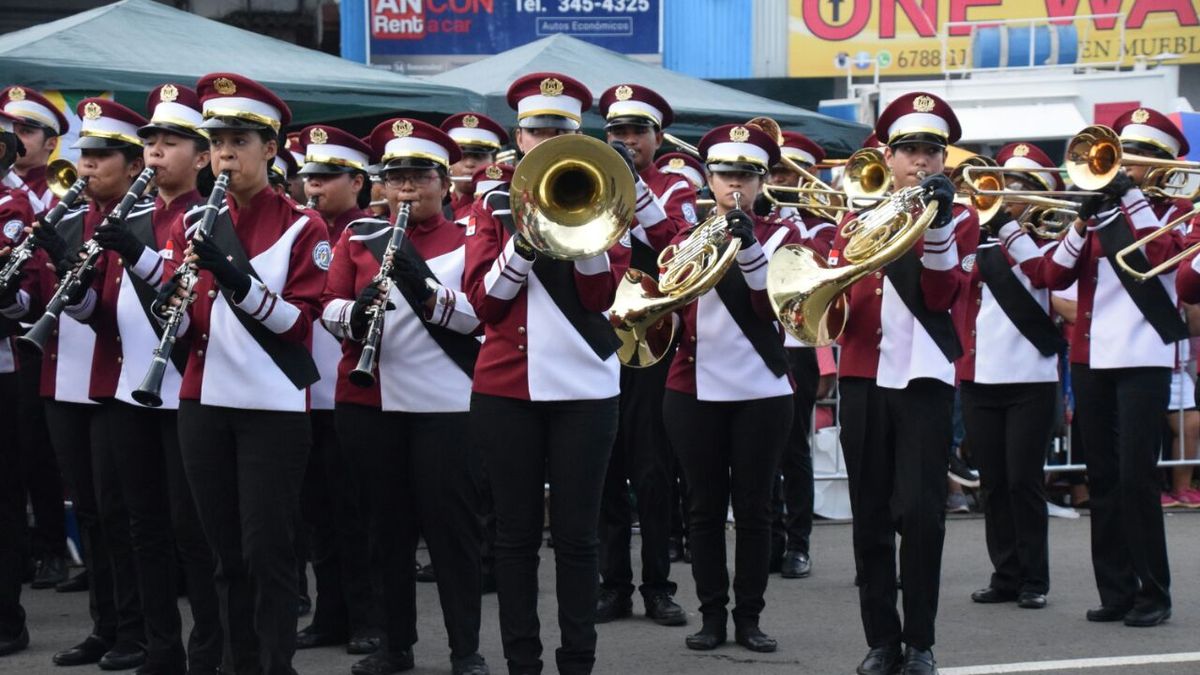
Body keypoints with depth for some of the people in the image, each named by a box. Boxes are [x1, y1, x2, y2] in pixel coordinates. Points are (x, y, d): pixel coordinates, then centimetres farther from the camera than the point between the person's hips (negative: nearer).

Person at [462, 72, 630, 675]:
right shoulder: (494, 205, 8)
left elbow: (603, 293, -6)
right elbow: (483, 301, -3)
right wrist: (525, 238, -16)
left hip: (584, 386, 0)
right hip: (507, 387, 1)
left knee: (577, 533, 1)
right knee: (516, 531, 4)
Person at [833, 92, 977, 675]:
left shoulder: (959, 218, 5)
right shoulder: (857, 217, 12)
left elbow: (941, 294, -10)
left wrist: (937, 222, -23)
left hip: (925, 379, -3)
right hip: (864, 378, 3)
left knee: (919, 511, -9)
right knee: (870, 517, 4)